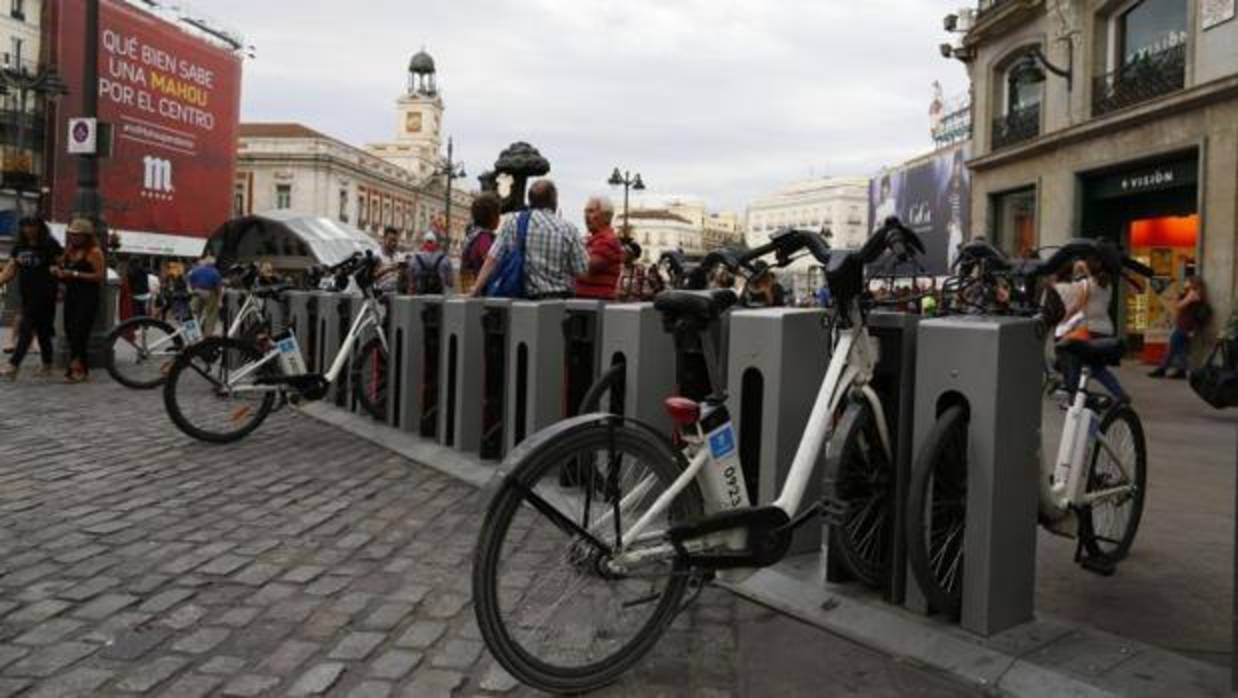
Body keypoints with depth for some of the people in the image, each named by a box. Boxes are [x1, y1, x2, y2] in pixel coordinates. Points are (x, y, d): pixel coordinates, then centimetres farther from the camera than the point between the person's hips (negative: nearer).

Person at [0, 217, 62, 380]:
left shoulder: (50, 246, -6)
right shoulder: (20, 246, 12)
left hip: (43, 295, -7)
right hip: (26, 296, 7)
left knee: (26, 330, -12)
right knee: (42, 331, 13)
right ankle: (47, 366, 21)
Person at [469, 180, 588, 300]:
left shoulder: (512, 222, 3)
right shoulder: (568, 229, -2)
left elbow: (492, 260, -1)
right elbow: (582, 271, -1)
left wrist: (475, 290, 3)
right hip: (558, 298, -2)